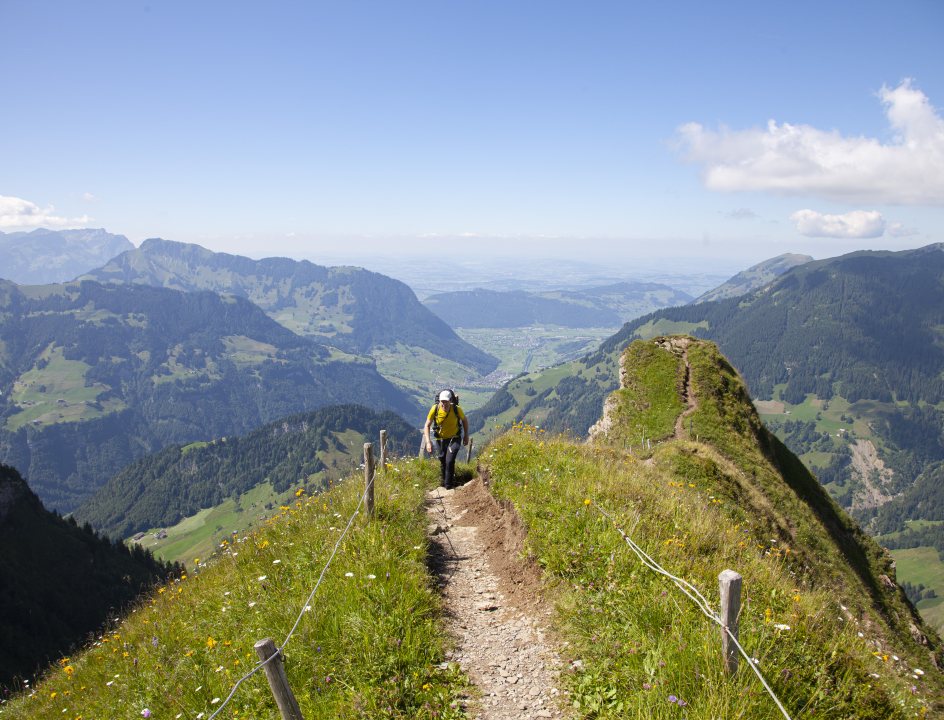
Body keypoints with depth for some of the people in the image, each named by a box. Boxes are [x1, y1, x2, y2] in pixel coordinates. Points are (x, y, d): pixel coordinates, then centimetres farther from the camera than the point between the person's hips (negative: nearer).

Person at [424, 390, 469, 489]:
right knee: (443, 462, 12)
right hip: (440, 439, 1)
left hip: (454, 439, -1)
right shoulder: (435, 409, -23)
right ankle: (443, 481, 40)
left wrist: (466, 436, 3)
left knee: (450, 461, -16)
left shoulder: (456, 409, -23)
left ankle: (449, 485, 2)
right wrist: (428, 442, -24)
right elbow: (427, 426, -14)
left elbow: (464, 420, -1)